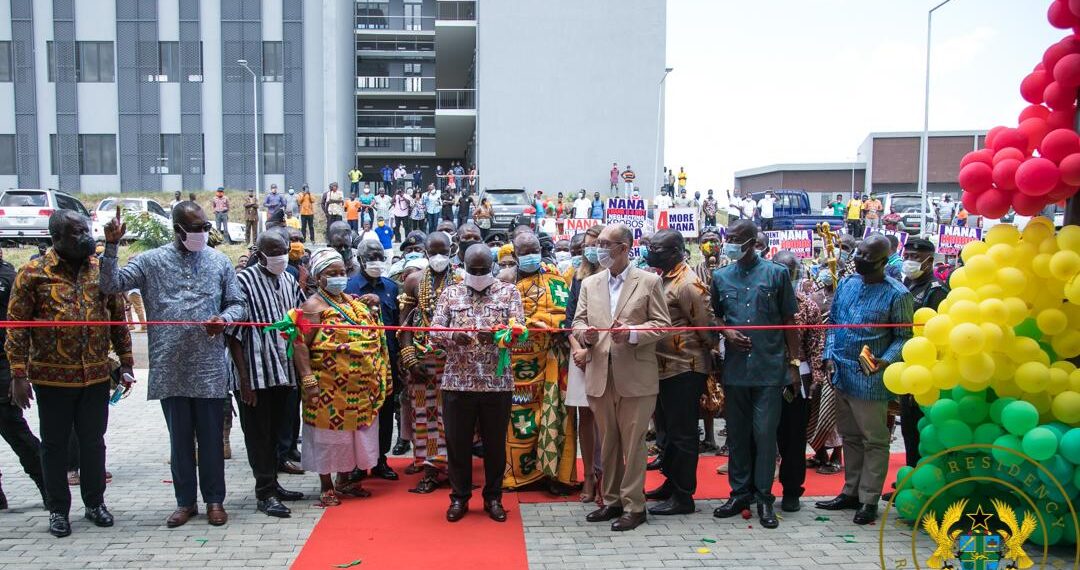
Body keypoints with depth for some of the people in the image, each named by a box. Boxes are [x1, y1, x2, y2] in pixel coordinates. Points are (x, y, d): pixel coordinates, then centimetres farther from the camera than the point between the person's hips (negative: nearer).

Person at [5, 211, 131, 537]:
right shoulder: (33, 273, -5)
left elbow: (118, 317, 9)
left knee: (93, 442, 12)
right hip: (52, 377, -2)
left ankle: (95, 503, 27)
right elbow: (16, 327, -5)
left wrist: (125, 362, 6)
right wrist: (18, 375, -10)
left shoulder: (102, 270, 4)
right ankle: (58, 510, 23)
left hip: (96, 375, 3)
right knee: (55, 444, 10)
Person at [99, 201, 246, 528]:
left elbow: (237, 304, 8)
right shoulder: (151, 261, 5)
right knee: (179, 437, 11)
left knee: (211, 436, 7)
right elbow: (112, 285, -1)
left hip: (209, 368, 0)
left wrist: (224, 319, -13)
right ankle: (185, 501, 24)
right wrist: (111, 247, -10)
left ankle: (214, 500, 21)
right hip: (170, 368, 0)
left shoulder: (219, 262, 6)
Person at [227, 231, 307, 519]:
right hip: (255, 374, -6)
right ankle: (265, 494, 11)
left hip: (284, 371, 6)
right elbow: (233, 334, -11)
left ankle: (271, 484, 28)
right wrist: (244, 378, -14)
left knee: (276, 432, 15)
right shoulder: (244, 282, -9)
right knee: (259, 434, 2)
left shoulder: (289, 281, 10)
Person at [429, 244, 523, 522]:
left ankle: (493, 497, 25)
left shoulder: (508, 292, 6)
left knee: (495, 443, 9)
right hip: (457, 382, 1)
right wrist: (454, 336, -21)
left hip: (497, 382, -1)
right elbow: (435, 330, 1)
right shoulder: (450, 293, 9)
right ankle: (459, 497, 24)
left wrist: (496, 334, -26)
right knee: (457, 442, 8)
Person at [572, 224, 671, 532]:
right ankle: (611, 500, 25)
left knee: (633, 443, 2)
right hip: (600, 375, 4)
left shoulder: (649, 281, 0)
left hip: (636, 376, -4)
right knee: (608, 443, 13)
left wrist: (631, 333, -18)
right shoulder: (589, 284, 13)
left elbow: (662, 324, -3)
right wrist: (584, 333, -12)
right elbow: (578, 322, 11)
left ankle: (634, 506, 12)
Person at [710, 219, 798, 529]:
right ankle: (740, 492, 22)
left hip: (770, 368, -3)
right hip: (735, 368, 3)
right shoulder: (721, 277, 8)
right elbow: (714, 316, 18)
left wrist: (794, 363, 1)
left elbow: (788, 321, 4)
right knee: (737, 433, 10)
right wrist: (726, 332, -4)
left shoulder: (776, 274, 1)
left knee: (765, 433, -1)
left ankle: (763, 497, 12)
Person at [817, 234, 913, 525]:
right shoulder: (846, 284, 7)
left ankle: (869, 500, 14)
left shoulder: (896, 294, -10)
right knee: (850, 437, 17)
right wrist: (830, 356, 3)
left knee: (874, 440, 5)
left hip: (870, 379, -6)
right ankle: (851, 492, 29)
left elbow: (903, 336, -9)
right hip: (841, 374, 6)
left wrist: (886, 361, -24)